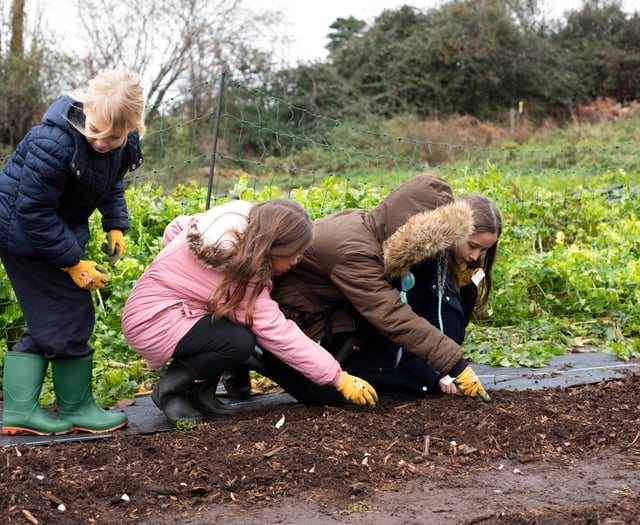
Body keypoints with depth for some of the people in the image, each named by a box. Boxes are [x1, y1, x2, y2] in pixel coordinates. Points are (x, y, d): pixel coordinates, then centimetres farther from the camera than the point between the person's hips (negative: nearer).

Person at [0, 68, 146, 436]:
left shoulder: (124, 143, -7)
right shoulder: (54, 143, -32)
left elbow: (113, 183, 14)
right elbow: (34, 212, -26)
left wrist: (116, 226, -1)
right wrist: (74, 263, -23)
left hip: (54, 229, 9)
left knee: (46, 323, 10)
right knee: (70, 320, -4)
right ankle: (77, 409, 11)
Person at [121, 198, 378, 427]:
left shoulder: (239, 222, -5)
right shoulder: (240, 277, -28)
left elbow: (175, 228, 8)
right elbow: (281, 335, -27)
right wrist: (339, 378, -23)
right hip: (152, 323, -10)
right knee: (240, 342, -27)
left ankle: (200, 391, 4)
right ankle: (169, 389, -6)